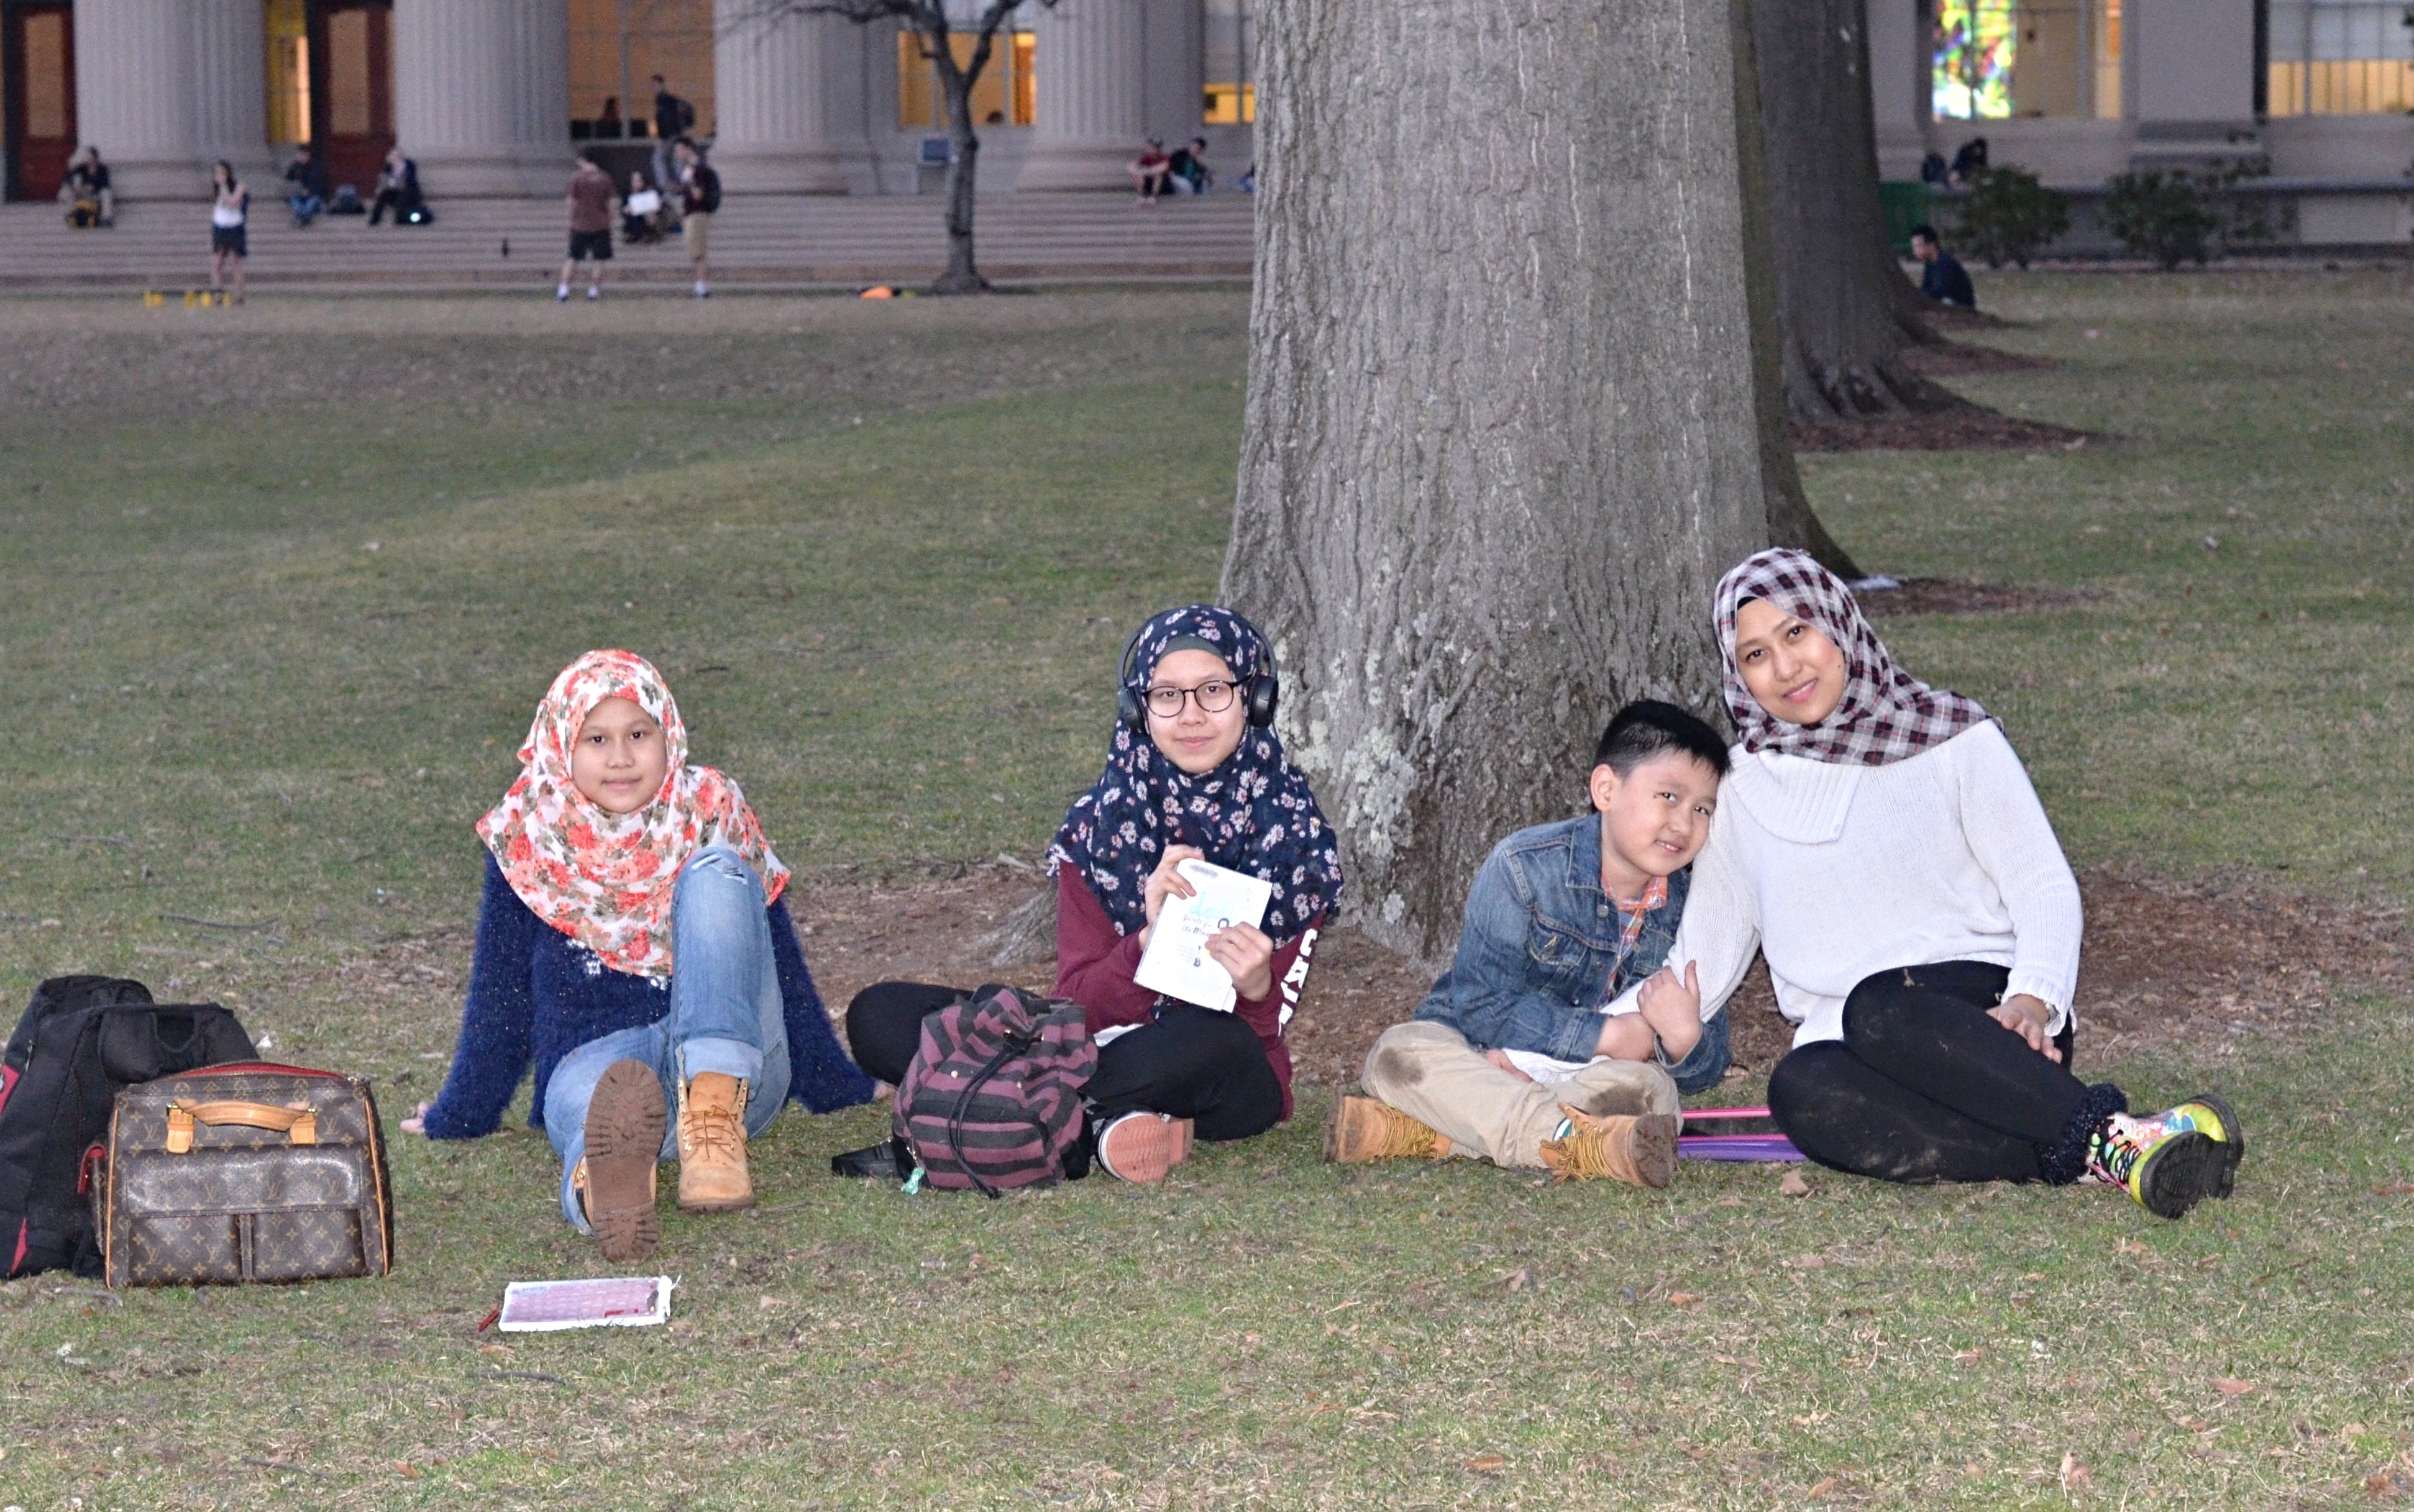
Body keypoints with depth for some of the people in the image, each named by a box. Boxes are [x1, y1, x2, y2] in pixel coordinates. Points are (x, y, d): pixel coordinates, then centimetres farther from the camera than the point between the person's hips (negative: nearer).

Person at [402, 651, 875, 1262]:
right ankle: (608, 1160, -82)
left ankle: (715, 1116, -45)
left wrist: (837, 1086, 20)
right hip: (591, 1063, -2)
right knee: (602, 1089, -41)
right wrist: (457, 1116, 21)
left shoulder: (713, 815, 9)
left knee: (716, 871, -24)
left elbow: (782, 965, 16)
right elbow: (498, 999, 17)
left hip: (730, 1060, 2)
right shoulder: (527, 840, 7)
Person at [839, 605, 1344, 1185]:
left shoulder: (1294, 833, -4)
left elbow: (1265, 1027, -6)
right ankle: (1098, 1132, -27)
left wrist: (1256, 987, -30)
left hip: (1226, 1091, -3)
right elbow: (1079, 1004, -7)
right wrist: (1149, 937, -27)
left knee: (1209, 1040, -40)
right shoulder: (1097, 824, 0)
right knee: (879, 1014, -12)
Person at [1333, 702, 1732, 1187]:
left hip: (1590, 1076, 2)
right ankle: (1569, 1140, -48)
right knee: (1400, 1053, -31)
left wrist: (1685, 1037, -28)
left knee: (1649, 1087, -31)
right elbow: (1482, 1003, -20)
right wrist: (1608, 1036, -24)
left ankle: (1435, 1136, -35)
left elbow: (1705, 1071, -2)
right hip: (1480, 1062, -2)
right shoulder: (1525, 866, -14)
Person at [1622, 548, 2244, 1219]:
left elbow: (2046, 888, 2)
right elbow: (1700, 965, 17)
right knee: (1801, 1091, -36)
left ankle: (2112, 1134, -45)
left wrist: (2032, 997, -19)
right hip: (1842, 1039, 2)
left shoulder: (1954, 740, 9)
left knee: (1877, 1008, -38)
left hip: (1979, 1005, -2)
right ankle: (2105, 1155, -43)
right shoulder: (1741, 791, 17)